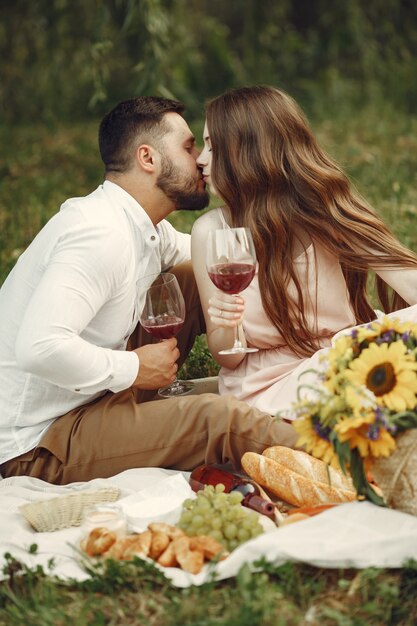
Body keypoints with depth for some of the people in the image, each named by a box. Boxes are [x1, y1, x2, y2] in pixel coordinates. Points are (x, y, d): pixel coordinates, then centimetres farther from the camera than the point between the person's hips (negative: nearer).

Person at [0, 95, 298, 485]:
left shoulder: (148, 226, 3)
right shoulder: (101, 233, -26)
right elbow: (39, 347, -36)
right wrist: (132, 369, -23)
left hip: (92, 393, 10)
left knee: (193, 279, 7)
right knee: (220, 419, -28)